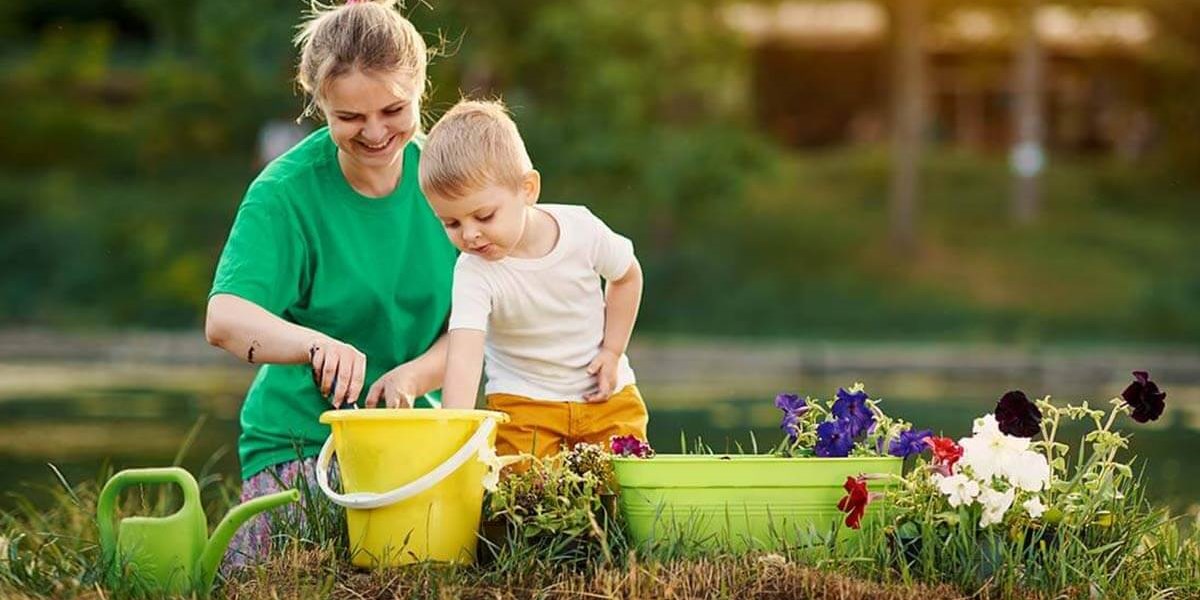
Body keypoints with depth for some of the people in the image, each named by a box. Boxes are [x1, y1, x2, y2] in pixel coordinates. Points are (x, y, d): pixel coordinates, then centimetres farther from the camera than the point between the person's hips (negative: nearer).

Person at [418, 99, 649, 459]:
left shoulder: (582, 229, -15)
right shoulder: (474, 273, -21)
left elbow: (627, 276, 6)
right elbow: (464, 355, -32)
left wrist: (612, 351, 0)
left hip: (603, 393, 2)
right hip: (522, 401, -2)